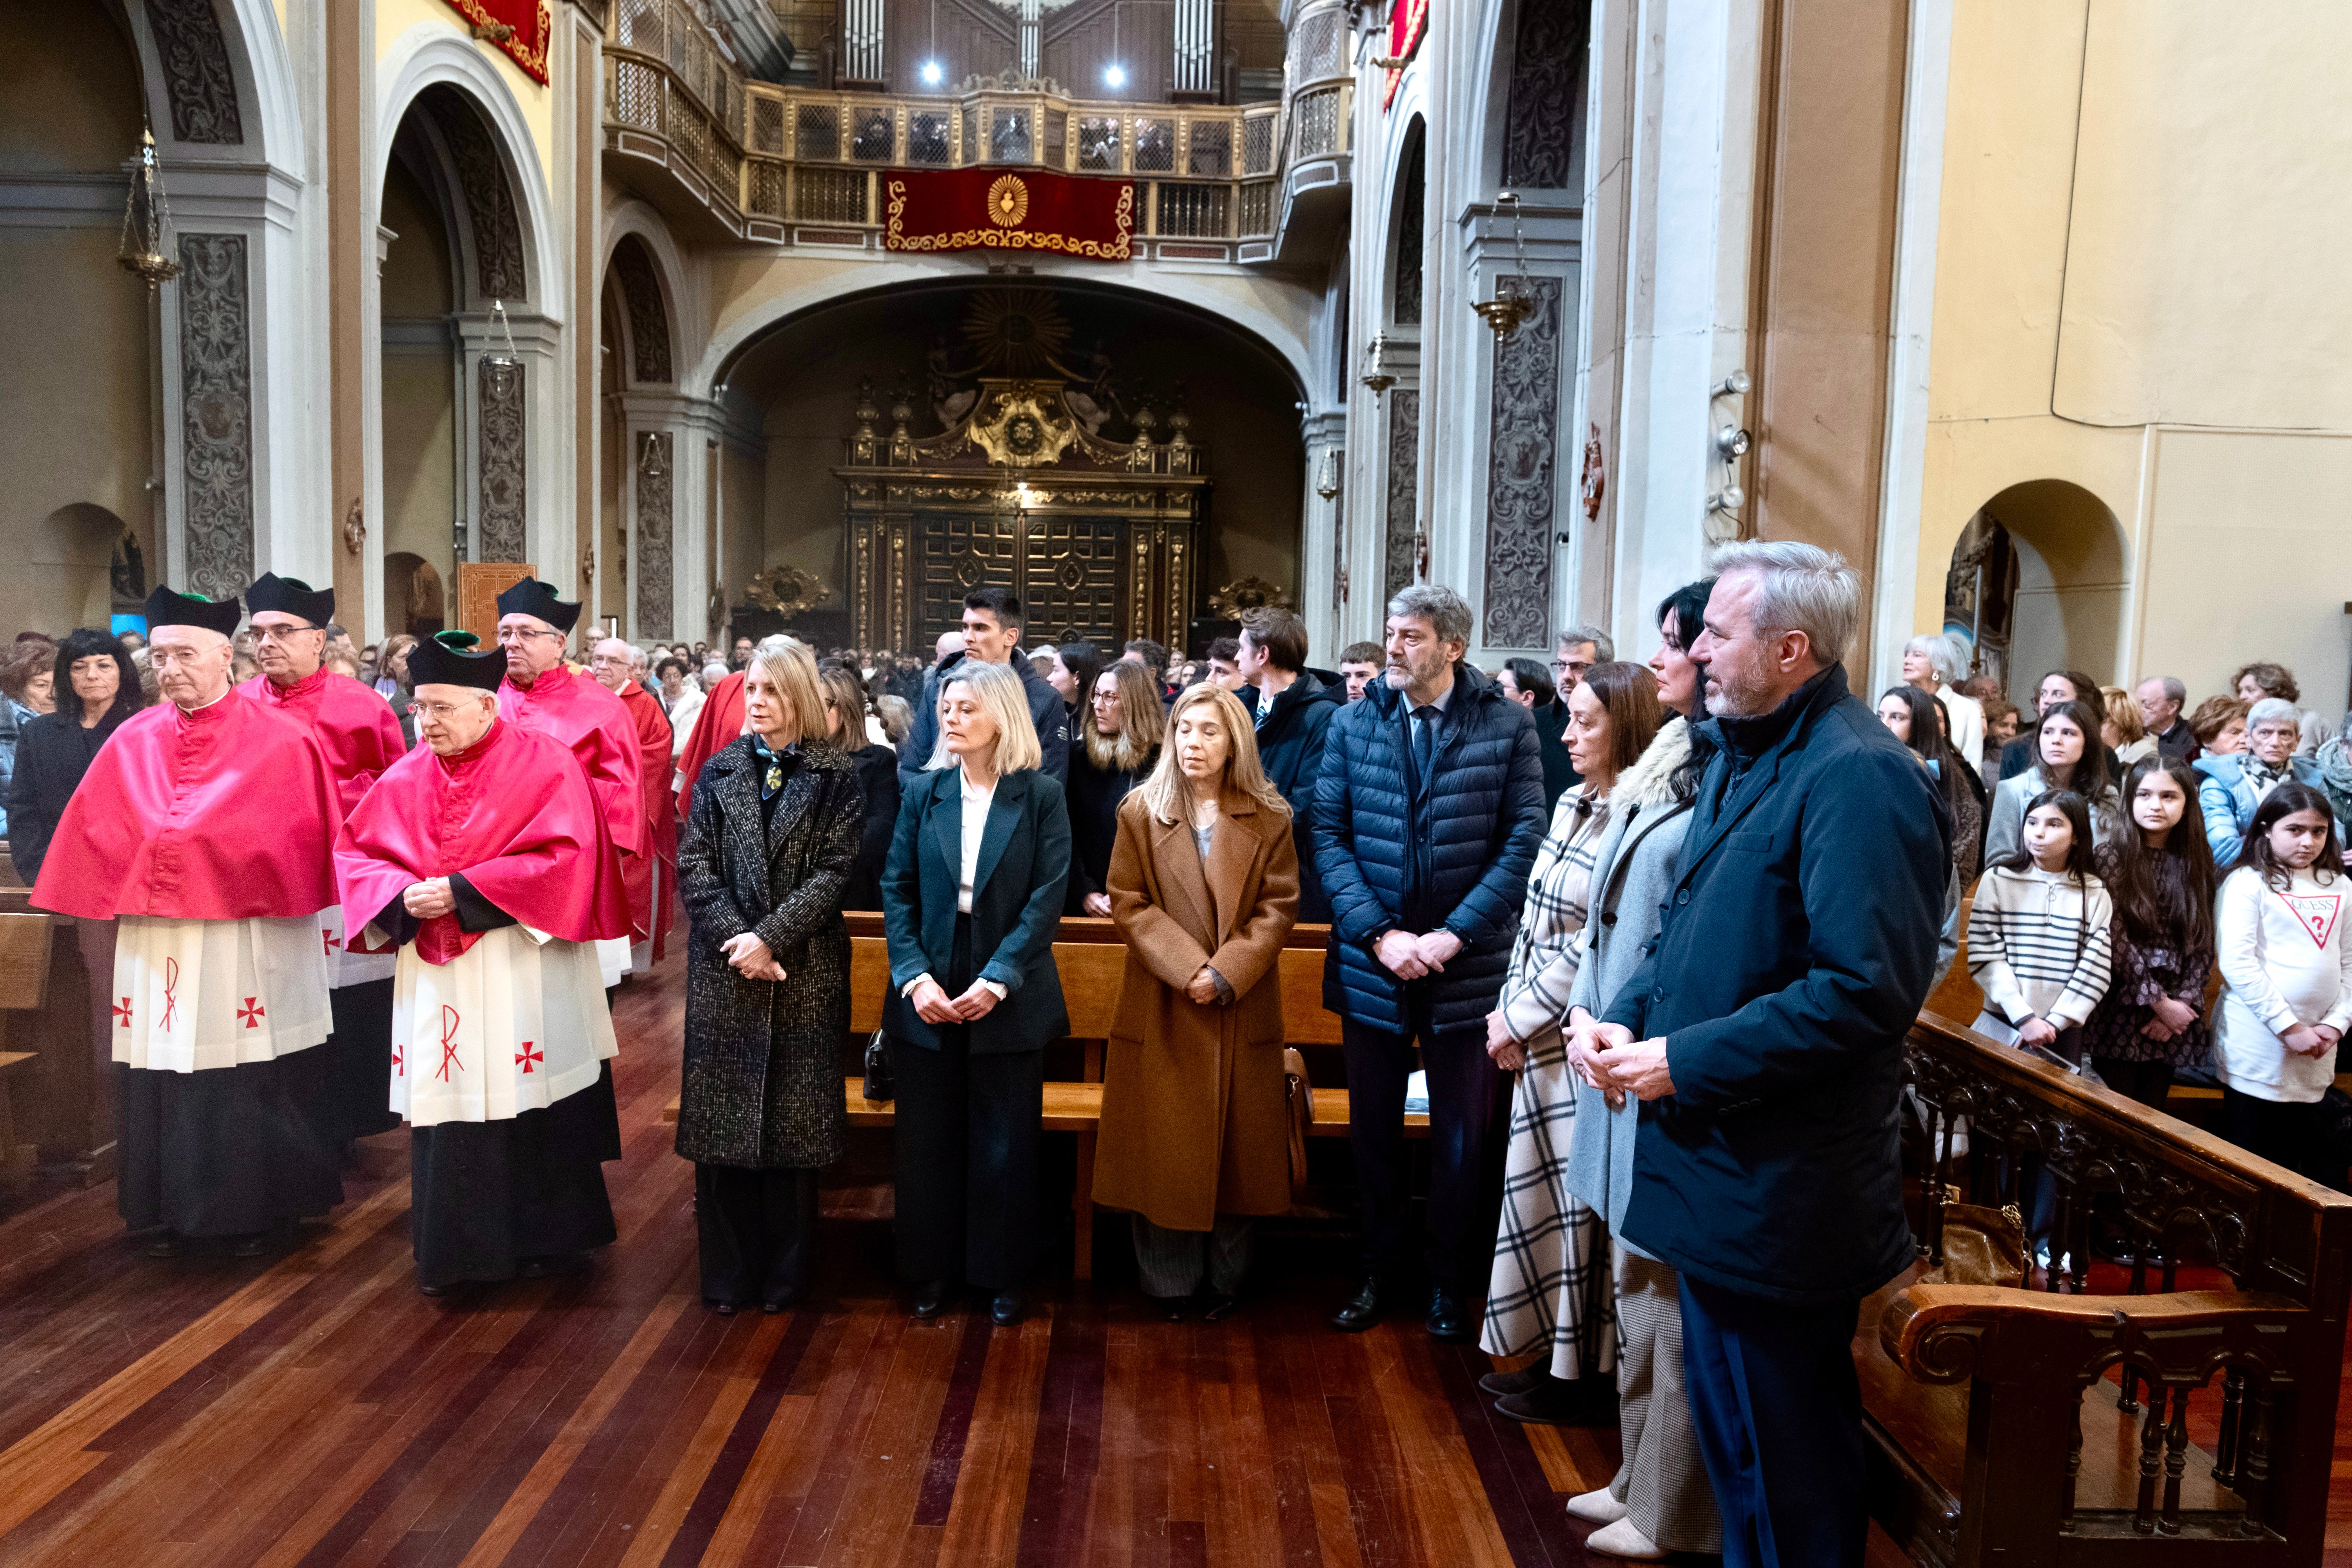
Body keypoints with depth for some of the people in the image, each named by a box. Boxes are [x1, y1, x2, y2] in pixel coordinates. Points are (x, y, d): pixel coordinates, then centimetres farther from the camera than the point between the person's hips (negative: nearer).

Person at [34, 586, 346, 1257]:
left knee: (248, 1083, 4)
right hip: (152, 944, 4)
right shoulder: (133, 742, 7)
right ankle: (169, 1209, 24)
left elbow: (307, 833, -4)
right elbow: (93, 836, 12)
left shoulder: (278, 741, -4)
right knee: (157, 1078, 8)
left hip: (244, 943, -4)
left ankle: (257, 1210, 20)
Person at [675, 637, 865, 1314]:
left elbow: (836, 870, -7)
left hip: (804, 971, -2)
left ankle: (785, 1271, 17)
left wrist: (772, 937, -16)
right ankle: (729, 1271, 16)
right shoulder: (721, 771, 8)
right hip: (724, 969, 2)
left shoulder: (836, 777, 0)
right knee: (722, 1117, 4)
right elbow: (694, 864, 1)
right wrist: (736, 938, -12)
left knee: (793, 1121, 3)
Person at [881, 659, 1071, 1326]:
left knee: (1005, 1143, 8)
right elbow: (897, 890, 1)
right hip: (929, 994, 2)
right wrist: (914, 976, -11)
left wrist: (997, 980, -16)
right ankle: (931, 1269, 26)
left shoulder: (1041, 795, -4)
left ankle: (1002, 1273, 23)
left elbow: (1047, 897, -9)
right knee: (928, 1139, 10)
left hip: (1009, 999, -2)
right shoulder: (923, 791, 4)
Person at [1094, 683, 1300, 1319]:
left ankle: (1225, 1279, 22)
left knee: (1236, 1147, 7)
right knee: (1162, 1146, 4)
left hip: (1243, 1008, 1)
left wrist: (1227, 972, -15)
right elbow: (1128, 903, -4)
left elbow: (1278, 907, -2)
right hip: (1163, 1009, 0)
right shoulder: (1141, 810, 2)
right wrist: (1187, 968, -15)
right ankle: (1169, 1282, 18)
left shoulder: (1269, 818, 2)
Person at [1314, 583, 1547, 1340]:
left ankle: (1449, 1279, 29)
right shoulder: (1352, 725, 1)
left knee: (1461, 1135, 10)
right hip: (1371, 964, 2)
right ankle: (1379, 1271, 31)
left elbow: (1524, 838, -7)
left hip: (1466, 965, -2)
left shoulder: (1507, 725, -5)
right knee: (1374, 1130, 14)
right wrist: (1378, 933, -12)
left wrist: (1456, 933, -14)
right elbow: (1329, 836, -2)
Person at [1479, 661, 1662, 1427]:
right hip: (1537, 1036, 8)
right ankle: (1551, 1353, 29)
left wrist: (1521, 1020, -12)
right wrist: (1508, 1010, 5)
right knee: (1541, 1188, 15)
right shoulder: (1572, 805, 9)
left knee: (1576, 1194, 4)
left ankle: (1575, 1369, 20)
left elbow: (1594, 949, -19)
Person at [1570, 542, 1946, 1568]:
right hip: (1715, 1165, 9)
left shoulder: (1857, 778, -20)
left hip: (1782, 1190, -9)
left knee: (1786, 1451, 9)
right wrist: (1626, 1018, 1)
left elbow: (1864, 991, -27)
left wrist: (1685, 1063, -22)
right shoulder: (1740, 757, 11)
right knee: (1725, 1420, 24)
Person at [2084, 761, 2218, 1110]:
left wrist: (2182, 1003, -6)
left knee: (2151, 1116, 9)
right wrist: (2159, 1002, -11)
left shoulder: (2198, 862, 7)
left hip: (2175, 1015, 3)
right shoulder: (2112, 856, -4)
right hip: (2121, 1012, -3)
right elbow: (2114, 940, -10)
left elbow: (2203, 945, 5)